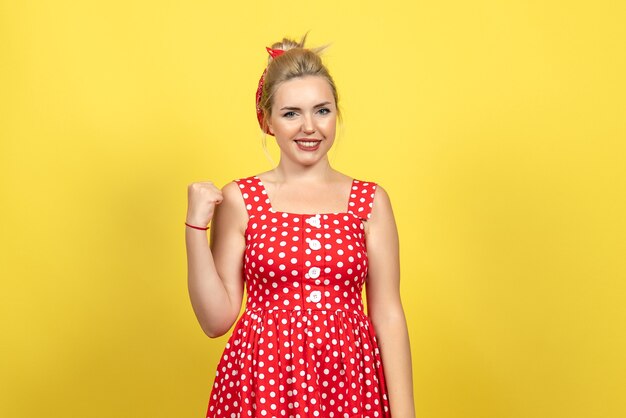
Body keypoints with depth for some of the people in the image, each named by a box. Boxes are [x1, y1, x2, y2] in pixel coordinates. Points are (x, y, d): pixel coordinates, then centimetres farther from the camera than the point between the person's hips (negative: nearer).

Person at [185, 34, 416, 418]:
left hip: (348, 378, 1)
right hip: (263, 383, -1)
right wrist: (196, 227, -12)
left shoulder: (371, 200, 0)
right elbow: (216, 319, -3)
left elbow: (388, 315, -1)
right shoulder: (239, 199, -2)